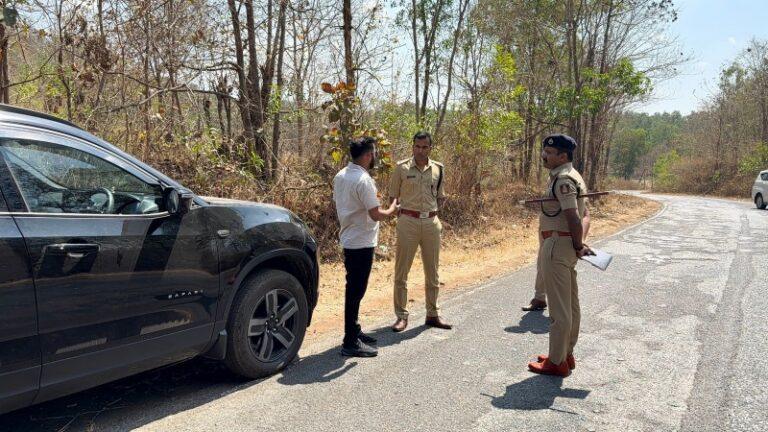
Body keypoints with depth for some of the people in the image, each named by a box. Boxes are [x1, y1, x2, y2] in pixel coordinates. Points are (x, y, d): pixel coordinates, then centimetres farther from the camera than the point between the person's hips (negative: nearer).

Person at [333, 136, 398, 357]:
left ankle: (354, 331, 31)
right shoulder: (363, 180, -21)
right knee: (356, 291, -3)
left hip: (348, 239, 9)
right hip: (362, 242, -9)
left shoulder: (340, 176, 7)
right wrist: (392, 210, -4)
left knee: (353, 289, 18)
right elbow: (376, 214, -22)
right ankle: (350, 343, 5)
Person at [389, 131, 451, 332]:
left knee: (432, 270, 11)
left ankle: (433, 314, 23)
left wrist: (433, 212, 5)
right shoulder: (402, 168, -2)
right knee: (402, 270, -1)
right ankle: (401, 316, 9)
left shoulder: (438, 169, 8)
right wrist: (401, 215, -4)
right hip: (408, 221, -3)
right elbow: (393, 196, 3)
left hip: (431, 222, 3)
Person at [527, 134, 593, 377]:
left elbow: (574, 218, -24)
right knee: (570, 304, 17)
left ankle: (556, 362, 7)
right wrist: (579, 244, 5)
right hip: (567, 246, 11)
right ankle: (566, 355, 29)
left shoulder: (563, 179, -17)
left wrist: (578, 246, -11)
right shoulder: (570, 177, 16)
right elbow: (585, 215, 16)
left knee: (559, 307, -2)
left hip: (557, 245, -11)